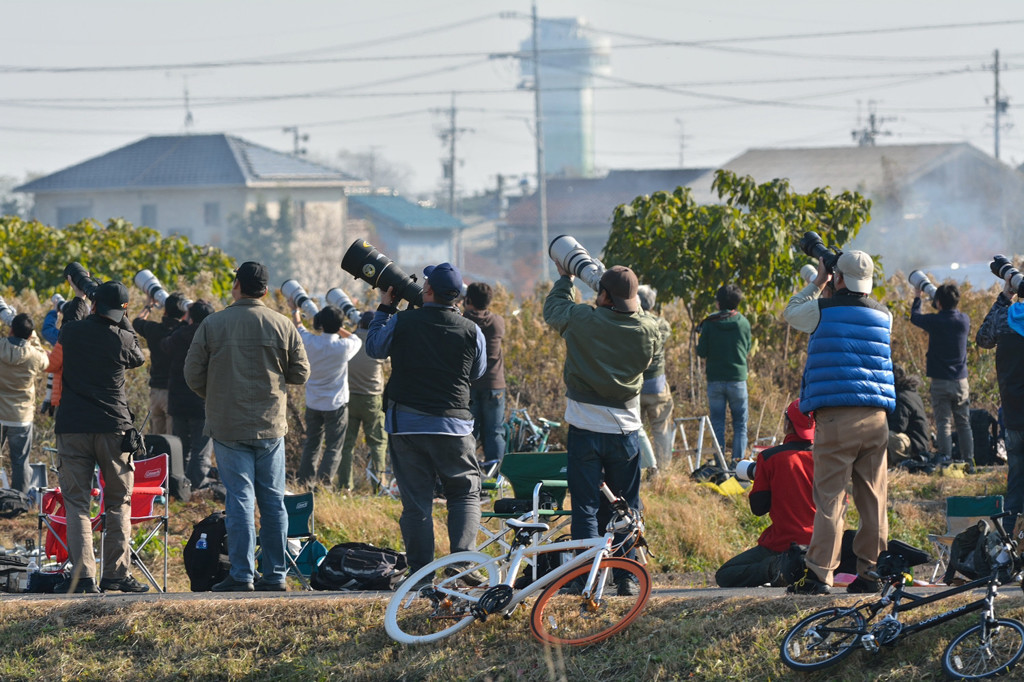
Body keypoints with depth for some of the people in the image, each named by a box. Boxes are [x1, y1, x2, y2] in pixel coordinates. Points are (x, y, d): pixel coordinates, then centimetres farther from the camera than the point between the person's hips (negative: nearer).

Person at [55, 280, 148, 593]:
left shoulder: (71, 332, 0)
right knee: (118, 503, 10)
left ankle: (83, 575, -10)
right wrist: (125, 323, 18)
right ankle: (116, 573, 7)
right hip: (113, 427, -1)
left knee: (76, 503, 1)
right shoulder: (123, 339, -5)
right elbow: (138, 358, 17)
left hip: (72, 427, 1)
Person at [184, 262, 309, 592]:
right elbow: (301, 373, 4)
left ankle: (241, 574, -5)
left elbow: (193, 375, -3)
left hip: (228, 426, -2)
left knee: (239, 498, -2)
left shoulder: (212, 325, -5)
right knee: (273, 499, 8)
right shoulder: (283, 326, 0)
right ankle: (276, 574, 10)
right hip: (271, 426, 2)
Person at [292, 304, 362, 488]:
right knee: (334, 447, 1)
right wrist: (337, 329, 8)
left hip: (313, 403, 3)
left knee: (311, 445, 15)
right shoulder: (343, 347, -17)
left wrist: (295, 310, 29)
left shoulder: (310, 342, -11)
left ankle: (304, 479, 15)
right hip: (336, 404, -3)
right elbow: (356, 340, 7)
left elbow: (299, 327, 11)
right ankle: (324, 481, -9)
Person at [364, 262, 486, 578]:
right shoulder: (471, 332, -5)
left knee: (415, 500, 6)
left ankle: (420, 573, 4)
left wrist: (384, 308, 22)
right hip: (452, 426, 0)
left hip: (404, 424, 0)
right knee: (465, 493, 12)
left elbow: (374, 347, 12)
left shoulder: (401, 322, -7)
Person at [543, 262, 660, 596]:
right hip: (626, 429, 2)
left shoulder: (581, 319, -12)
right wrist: (631, 301, 21)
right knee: (626, 506, 12)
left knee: (586, 506, 2)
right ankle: (626, 577, 14)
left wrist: (565, 277, 27)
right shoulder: (648, 330, -6)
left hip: (585, 428, -2)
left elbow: (552, 309, 9)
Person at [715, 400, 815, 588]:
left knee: (724, 576, 6)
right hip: (818, 542, 4)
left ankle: (774, 567, -19)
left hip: (783, 543, -4)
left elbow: (758, 508, -6)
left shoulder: (769, 458, -7)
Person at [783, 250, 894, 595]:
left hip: (835, 418, -4)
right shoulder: (883, 316, 11)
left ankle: (819, 574, -8)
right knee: (873, 498, 8)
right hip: (876, 417, 4)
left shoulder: (824, 310, -3)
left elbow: (791, 312, 18)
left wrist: (817, 282, 28)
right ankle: (869, 572, 10)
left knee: (829, 498, -5)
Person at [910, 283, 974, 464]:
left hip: (940, 381, -4)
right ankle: (968, 461, 7)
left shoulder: (935, 321, -10)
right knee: (963, 424, 9)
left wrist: (917, 298, 25)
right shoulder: (964, 320, 0)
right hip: (961, 380, 4)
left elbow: (915, 317, 9)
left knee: (943, 424, -4)